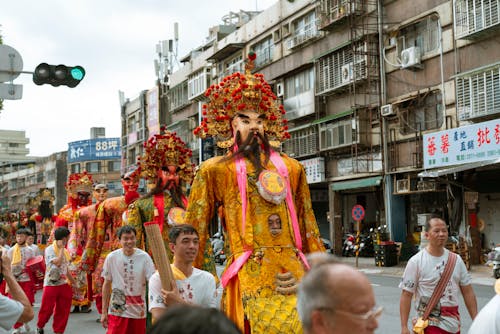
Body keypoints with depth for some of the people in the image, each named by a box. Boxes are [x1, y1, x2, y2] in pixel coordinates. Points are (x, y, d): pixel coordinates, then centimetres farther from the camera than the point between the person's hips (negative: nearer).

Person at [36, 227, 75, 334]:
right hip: (51, 284, -6)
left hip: (64, 284, 6)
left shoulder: (65, 251, 10)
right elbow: (57, 263, -26)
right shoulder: (49, 250, -11)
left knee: (63, 310, 6)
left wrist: (73, 281, 22)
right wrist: (61, 248, -18)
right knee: (47, 309, 2)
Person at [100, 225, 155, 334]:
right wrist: (104, 312, 5)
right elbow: (106, 285, 4)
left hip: (139, 312, 1)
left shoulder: (144, 257, -7)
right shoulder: (112, 257, -5)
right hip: (117, 311, -1)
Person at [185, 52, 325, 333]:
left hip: (295, 275, 4)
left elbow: (309, 227, 19)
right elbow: (195, 231, 5)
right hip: (251, 278, -3)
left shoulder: (291, 168, 16)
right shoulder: (216, 170, 5)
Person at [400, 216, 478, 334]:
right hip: (431, 324, -5)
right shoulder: (416, 262, -8)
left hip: (454, 324, 5)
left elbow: (468, 292, 9)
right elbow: (406, 295, -8)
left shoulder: (456, 260, 7)